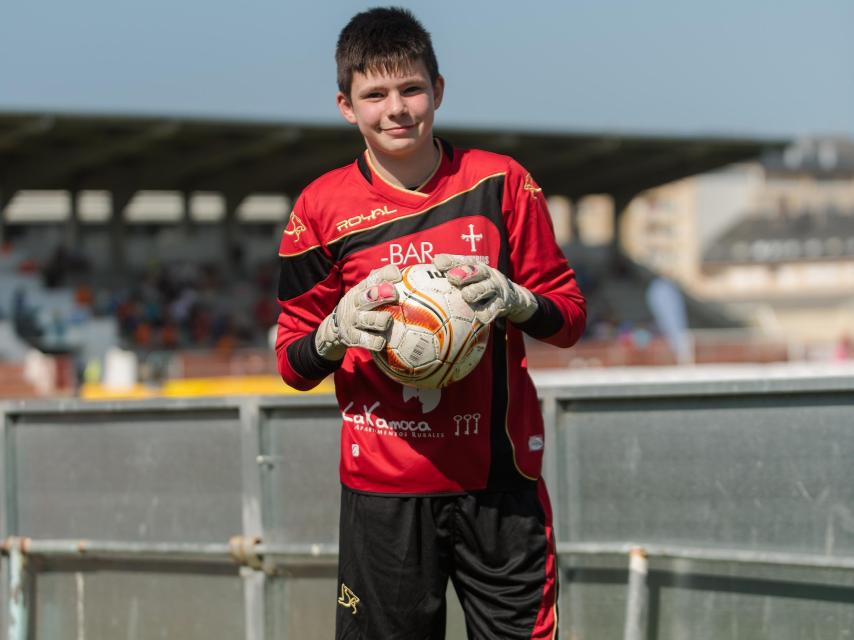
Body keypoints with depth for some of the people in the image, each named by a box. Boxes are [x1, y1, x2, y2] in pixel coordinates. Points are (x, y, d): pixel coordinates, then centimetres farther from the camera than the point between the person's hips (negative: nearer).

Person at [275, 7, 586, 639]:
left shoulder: (501, 183, 3)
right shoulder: (323, 209, 2)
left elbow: (569, 315, 8)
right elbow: (293, 363, 6)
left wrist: (511, 300, -13)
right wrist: (336, 332, -16)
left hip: (499, 475, 0)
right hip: (383, 486, 0)